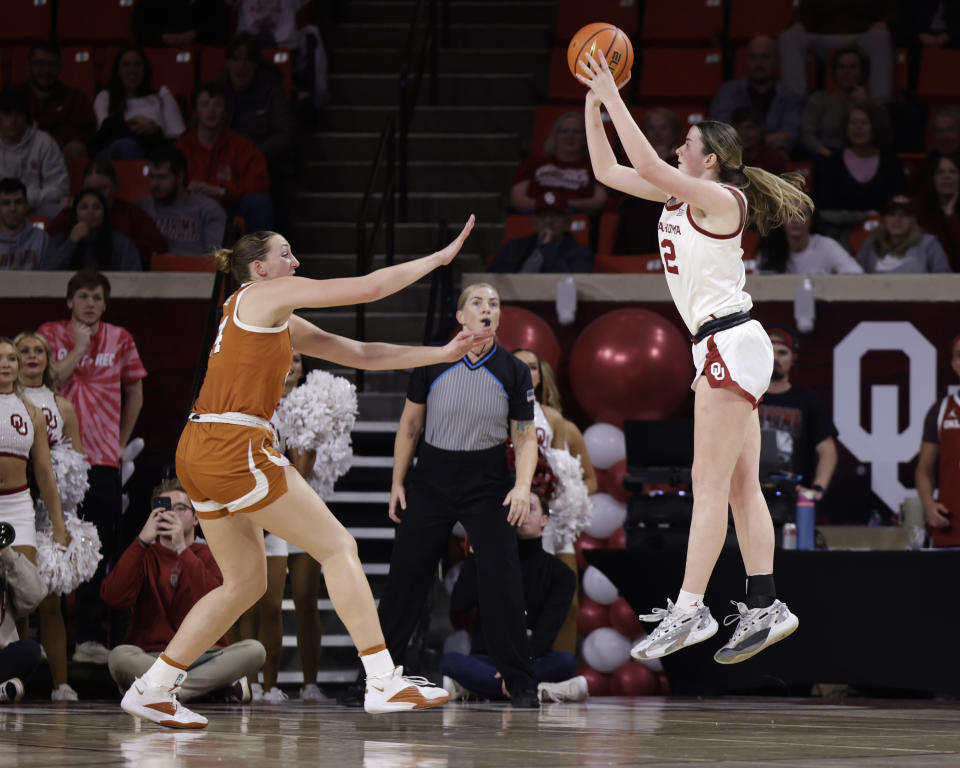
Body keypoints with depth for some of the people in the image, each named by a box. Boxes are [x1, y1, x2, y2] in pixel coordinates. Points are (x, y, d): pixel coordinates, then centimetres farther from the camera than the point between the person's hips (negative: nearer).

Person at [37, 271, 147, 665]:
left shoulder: (119, 339, 10)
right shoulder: (51, 335, 4)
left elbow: (134, 393, 19)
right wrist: (79, 348, -10)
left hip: (104, 458, 2)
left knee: (100, 550, 0)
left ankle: (89, 636, 4)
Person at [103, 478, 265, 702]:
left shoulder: (209, 555, 11)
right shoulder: (144, 555, 12)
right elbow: (113, 598, -10)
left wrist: (182, 549, -16)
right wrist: (142, 541, -14)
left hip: (204, 656, 1)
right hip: (151, 657, -1)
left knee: (254, 650, -28)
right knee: (119, 656, -35)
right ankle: (224, 685, -28)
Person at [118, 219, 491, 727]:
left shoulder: (282, 323, 23)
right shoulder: (265, 294, -2)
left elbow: (361, 354, 22)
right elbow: (368, 288, -6)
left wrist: (442, 354, 19)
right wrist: (440, 257, 3)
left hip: (199, 454, 10)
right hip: (234, 446, -10)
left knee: (245, 582, 15)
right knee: (338, 548, -4)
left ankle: (150, 690, 13)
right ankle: (383, 683, -6)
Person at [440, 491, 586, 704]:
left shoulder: (561, 574, 8)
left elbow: (548, 628, -8)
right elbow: (459, 606, -3)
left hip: (532, 661, 0)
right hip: (486, 659, 0)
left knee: (565, 661, -34)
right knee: (449, 660, -33)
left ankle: (468, 687, -35)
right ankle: (539, 691, -42)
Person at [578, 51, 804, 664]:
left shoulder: (720, 197, -11)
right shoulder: (681, 196, 14)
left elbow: (648, 164, -24)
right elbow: (609, 171, 19)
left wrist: (614, 96, -17)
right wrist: (594, 103, 11)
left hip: (731, 344, -10)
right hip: (726, 350, 10)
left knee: (711, 485, -11)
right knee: (741, 486, 5)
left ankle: (689, 610, -14)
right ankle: (765, 608, 4)